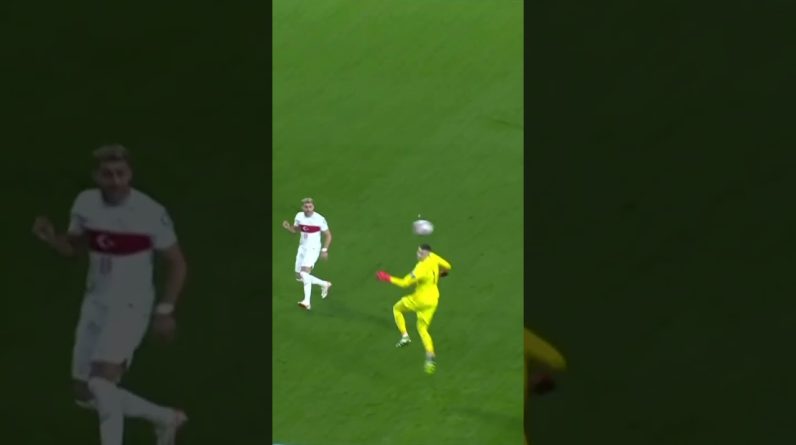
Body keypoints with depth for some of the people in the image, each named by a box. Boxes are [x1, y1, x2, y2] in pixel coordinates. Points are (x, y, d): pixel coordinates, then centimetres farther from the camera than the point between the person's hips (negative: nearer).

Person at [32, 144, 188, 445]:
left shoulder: (151, 212, -18)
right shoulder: (85, 203, -3)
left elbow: (177, 263, -7)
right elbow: (74, 248, 12)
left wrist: (165, 310, -12)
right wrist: (50, 238, -9)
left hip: (130, 306, -6)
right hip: (95, 304, 6)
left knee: (102, 383, -25)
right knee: (86, 394, 11)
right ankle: (165, 418, 30)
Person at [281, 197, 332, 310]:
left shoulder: (320, 219, -13)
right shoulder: (299, 216, 1)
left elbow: (328, 235, -3)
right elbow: (295, 230, 16)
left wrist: (324, 250, -11)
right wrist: (288, 227, -6)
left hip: (313, 249, -7)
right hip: (302, 248, 7)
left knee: (304, 272, -26)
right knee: (299, 277, 11)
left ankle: (307, 302, -27)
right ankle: (324, 284, 31)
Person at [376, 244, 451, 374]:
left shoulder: (421, 269, -30)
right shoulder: (433, 258, -7)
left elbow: (404, 283, -28)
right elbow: (447, 267, 11)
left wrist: (388, 278, -19)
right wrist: (439, 274, 29)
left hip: (420, 300, -7)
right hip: (433, 301, 7)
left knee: (397, 309, 20)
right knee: (422, 329, 17)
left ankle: (405, 336, 7)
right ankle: (430, 357, -1)